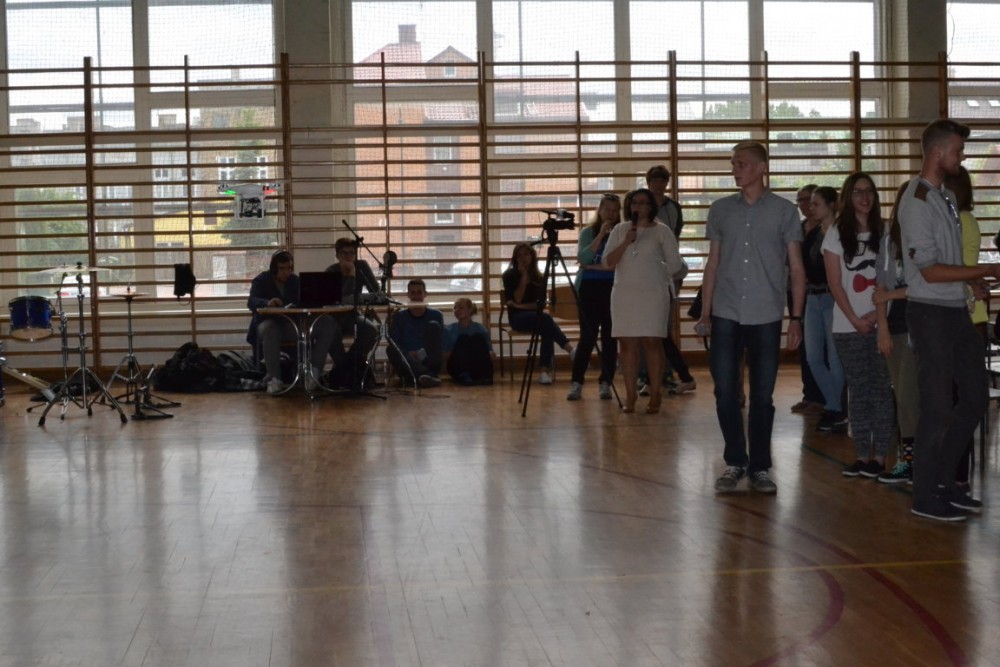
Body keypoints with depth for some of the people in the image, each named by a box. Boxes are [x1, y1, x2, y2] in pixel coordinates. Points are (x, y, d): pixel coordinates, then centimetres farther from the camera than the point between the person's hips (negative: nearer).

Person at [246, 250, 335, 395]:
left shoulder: (295, 281, 14)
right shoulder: (261, 281, 1)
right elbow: (251, 301, -16)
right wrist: (268, 303, -40)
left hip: (292, 325, 4)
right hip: (269, 323, -4)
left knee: (326, 325, -20)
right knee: (270, 330, -43)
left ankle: (314, 372, -26)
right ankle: (274, 379, -42)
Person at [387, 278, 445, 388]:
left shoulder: (436, 315, 12)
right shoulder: (399, 317, 13)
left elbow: (441, 345, 4)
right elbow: (393, 344, 2)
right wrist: (408, 354, -18)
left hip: (430, 364, 0)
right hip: (407, 365, 0)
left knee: (433, 325, -16)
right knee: (391, 349, -30)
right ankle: (428, 375, -53)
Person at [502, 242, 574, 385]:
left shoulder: (539, 276, 10)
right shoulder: (509, 275, 1)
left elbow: (541, 303, 2)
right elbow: (516, 300, -10)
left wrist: (523, 306, -11)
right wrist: (523, 276, -10)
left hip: (535, 316, 3)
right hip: (518, 318, -3)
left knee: (547, 330, -33)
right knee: (545, 319, -34)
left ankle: (544, 370, -37)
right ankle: (571, 350, -45)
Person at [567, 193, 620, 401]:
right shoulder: (588, 232, 7)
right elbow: (582, 258, -9)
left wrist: (594, 266, -8)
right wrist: (601, 235, -11)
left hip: (613, 289, 1)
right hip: (590, 289, -1)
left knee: (610, 337, 1)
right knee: (587, 337, -3)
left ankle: (605, 384, 7)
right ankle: (576, 383, 1)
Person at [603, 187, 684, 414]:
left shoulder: (661, 231, 1)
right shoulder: (620, 230, 10)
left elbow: (674, 264, 2)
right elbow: (608, 262, 0)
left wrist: (652, 274, 7)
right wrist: (626, 242, -11)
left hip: (653, 294, -3)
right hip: (624, 294, 3)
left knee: (652, 342, -5)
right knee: (628, 344, 1)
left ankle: (655, 395, 0)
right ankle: (630, 394, 5)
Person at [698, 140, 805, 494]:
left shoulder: (784, 211, 3)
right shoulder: (720, 210, 9)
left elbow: (796, 268, 4)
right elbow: (713, 264, 13)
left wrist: (796, 317, -3)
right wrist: (704, 312, 7)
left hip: (766, 317, -2)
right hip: (726, 315, 2)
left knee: (762, 395, 4)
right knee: (725, 391, 1)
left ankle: (759, 467, 14)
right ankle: (735, 463, 15)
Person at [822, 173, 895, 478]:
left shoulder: (884, 234, 7)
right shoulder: (837, 234, 4)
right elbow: (835, 283, 0)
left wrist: (878, 314, -10)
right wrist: (856, 320, -8)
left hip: (881, 323, 1)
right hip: (848, 325, 0)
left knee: (881, 389, -2)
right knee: (858, 390, 3)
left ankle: (879, 456, 1)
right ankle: (863, 455, 8)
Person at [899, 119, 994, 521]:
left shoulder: (946, 197, 13)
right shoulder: (917, 202, -14)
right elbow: (930, 270, -17)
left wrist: (972, 280, 1)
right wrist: (988, 271, -15)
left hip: (957, 311, 9)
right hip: (931, 314, -9)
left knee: (974, 398, 13)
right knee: (939, 406, -3)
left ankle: (944, 481, 25)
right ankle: (925, 497, 9)